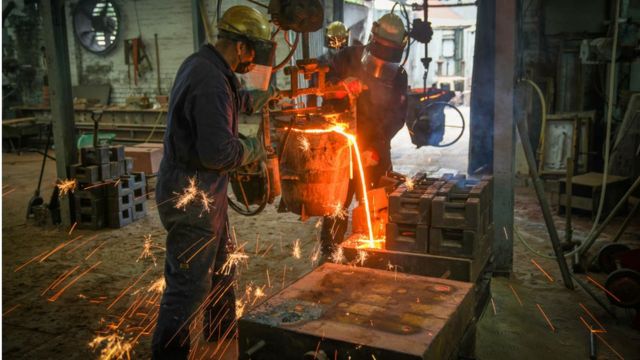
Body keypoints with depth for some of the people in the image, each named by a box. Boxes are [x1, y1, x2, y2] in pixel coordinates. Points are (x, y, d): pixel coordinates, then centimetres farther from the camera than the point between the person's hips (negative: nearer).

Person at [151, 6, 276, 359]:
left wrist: (249, 100, 14)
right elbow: (219, 152, -28)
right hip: (191, 197, -11)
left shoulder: (202, 64, 7)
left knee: (221, 269, 24)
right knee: (190, 285, -2)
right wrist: (254, 148, -10)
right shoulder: (211, 81, -25)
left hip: (202, 193, 11)